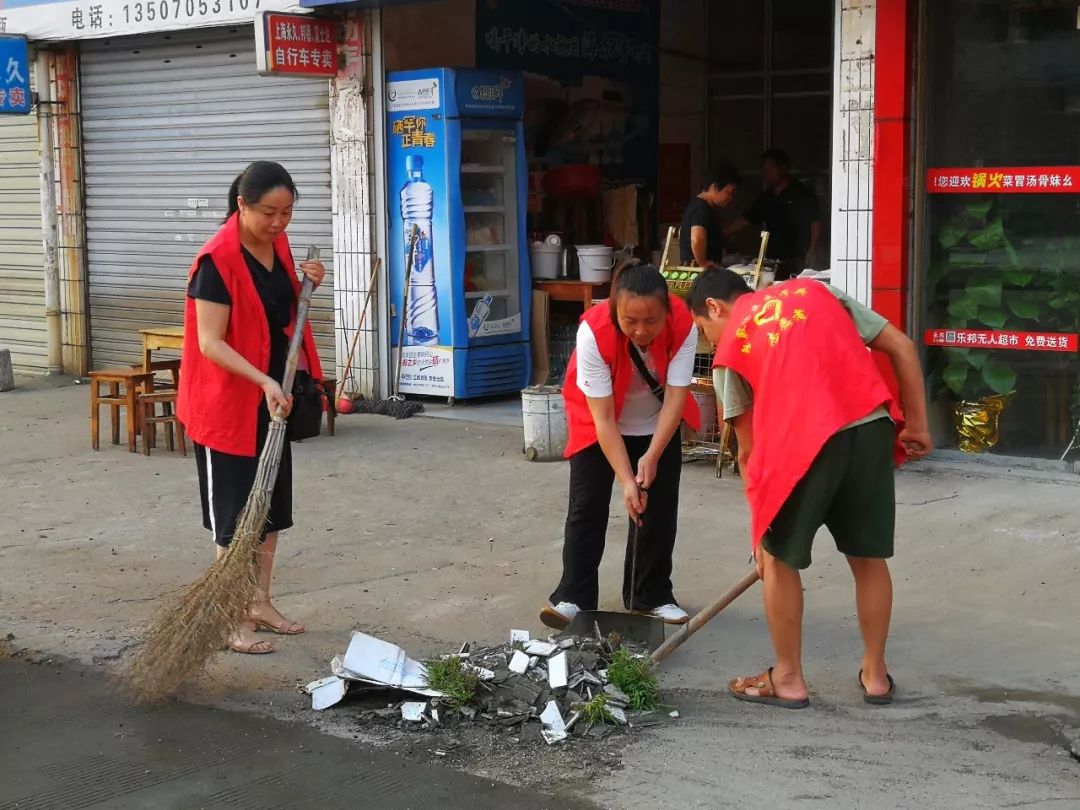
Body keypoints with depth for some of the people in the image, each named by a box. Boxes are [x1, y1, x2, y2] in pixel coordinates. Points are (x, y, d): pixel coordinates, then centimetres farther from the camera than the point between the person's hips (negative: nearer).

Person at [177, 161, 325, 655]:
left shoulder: (278, 246, 4)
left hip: (272, 400, 8)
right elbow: (211, 342, -23)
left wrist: (307, 285, -1)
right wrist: (263, 380, -33)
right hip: (228, 403, -8)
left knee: (271, 508, 14)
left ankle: (261, 604, 26)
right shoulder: (217, 260, -20)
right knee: (236, 516, -1)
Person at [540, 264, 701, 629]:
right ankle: (573, 597, -3)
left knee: (660, 505, 0)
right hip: (598, 421, -2)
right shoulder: (594, 331, -36)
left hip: (657, 423, 2)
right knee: (587, 505, -7)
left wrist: (652, 456, -37)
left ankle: (652, 595, 12)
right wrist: (626, 480, -36)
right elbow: (603, 417, -33)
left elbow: (675, 397, -27)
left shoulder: (683, 326, -31)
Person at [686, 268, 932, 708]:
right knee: (869, 557, 20)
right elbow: (902, 348, 16)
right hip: (873, 428, 4)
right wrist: (916, 425, 18)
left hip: (803, 444, -4)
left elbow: (749, 449, 14)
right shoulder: (816, 289, 23)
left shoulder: (729, 349, 14)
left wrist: (760, 528, 21)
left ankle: (788, 679, 25)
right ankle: (875, 674, 30)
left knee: (779, 559, 17)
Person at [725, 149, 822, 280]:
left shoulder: (801, 194, -1)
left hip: (796, 261, -5)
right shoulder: (765, 198, 17)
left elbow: (815, 223, -3)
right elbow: (745, 220, 20)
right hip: (771, 259, 5)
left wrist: (812, 251, -12)